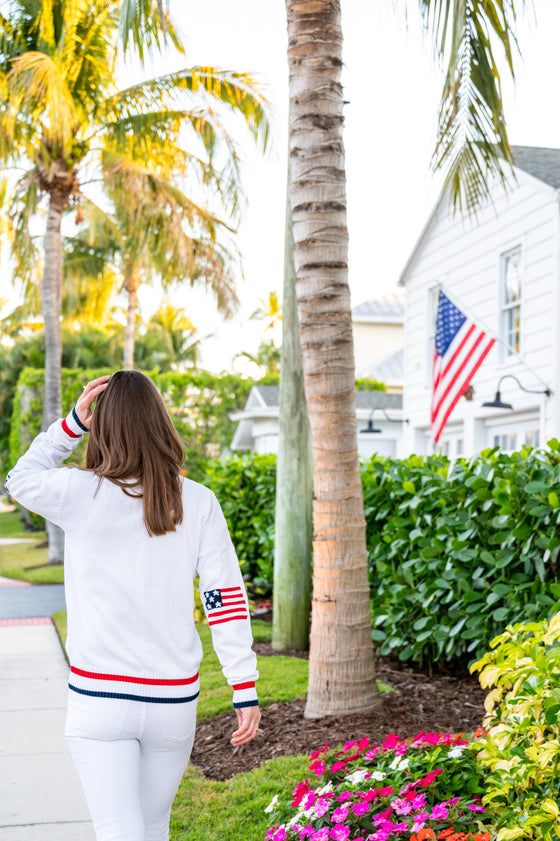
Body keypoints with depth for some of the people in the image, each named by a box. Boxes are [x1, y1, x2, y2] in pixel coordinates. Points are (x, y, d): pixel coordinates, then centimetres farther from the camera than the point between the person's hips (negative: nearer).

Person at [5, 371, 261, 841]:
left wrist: (73, 422, 4)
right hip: (174, 697, 3)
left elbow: (21, 479, 12)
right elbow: (228, 600, -6)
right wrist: (245, 690, -2)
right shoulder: (198, 504, -5)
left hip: (99, 698, -3)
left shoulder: (82, 494, -10)